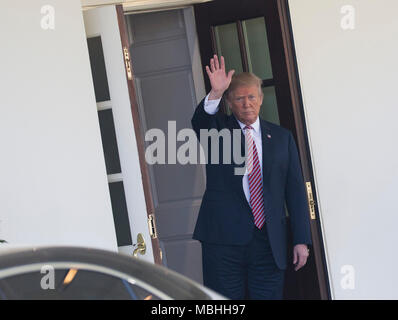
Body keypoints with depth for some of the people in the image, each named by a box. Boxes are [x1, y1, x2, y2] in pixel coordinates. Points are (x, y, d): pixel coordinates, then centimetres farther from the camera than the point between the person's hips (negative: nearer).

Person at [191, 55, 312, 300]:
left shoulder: (281, 137, 13)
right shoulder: (218, 129, 9)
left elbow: (295, 190, 10)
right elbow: (200, 122, -16)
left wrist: (301, 240, 4)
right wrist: (215, 93, -34)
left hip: (269, 241, 2)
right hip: (224, 237, -2)